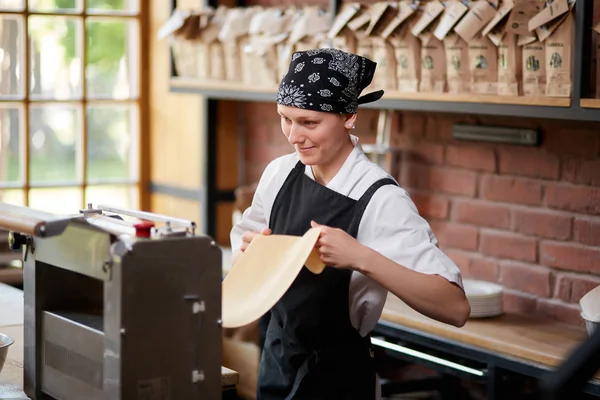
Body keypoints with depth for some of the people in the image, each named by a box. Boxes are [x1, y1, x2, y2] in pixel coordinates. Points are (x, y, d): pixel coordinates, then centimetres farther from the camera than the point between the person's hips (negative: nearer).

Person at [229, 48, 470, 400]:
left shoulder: (381, 200, -21)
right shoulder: (280, 173, -5)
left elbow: (455, 308, -27)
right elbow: (242, 245, 12)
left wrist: (362, 258, -37)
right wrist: (249, 251, -11)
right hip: (276, 363, 5)